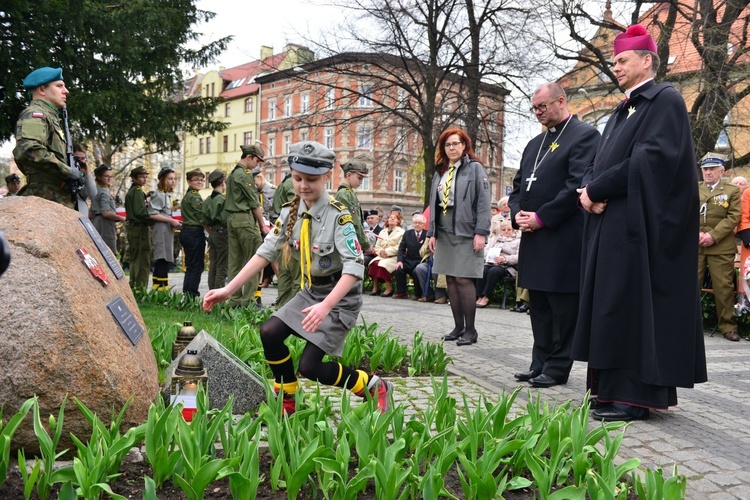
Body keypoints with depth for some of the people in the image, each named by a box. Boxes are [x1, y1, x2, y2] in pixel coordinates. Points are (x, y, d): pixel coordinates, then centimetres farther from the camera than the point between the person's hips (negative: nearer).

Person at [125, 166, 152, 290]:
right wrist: (153, 221, -11)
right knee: (143, 260, -8)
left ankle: (133, 286, 25)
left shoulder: (131, 191, 19)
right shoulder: (138, 191, -11)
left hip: (132, 227, 10)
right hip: (140, 228, -10)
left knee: (135, 258, 17)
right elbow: (140, 212, -20)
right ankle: (141, 288, -8)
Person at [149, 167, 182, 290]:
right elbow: (152, 214, -17)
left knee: (160, 261, 10)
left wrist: (175, 222, 7)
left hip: (168, 231, 10)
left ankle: (156, 287, 13)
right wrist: (171, 221, -17)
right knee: (163, 260, -12)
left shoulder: (168, 195, 19)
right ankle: (163, 287, -12)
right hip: (161, 231, -9)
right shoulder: (159, 195, -9)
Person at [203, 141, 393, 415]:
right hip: (310, 291, 6)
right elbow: (266, 252, 0)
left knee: (309, 366, -12)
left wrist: (326, 306, -40)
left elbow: (354, 267, -28)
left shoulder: (338, 215, -20)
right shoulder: (290, 212, -1)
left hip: (340, 296, -6)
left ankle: (375, 387, 9)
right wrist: (229, 289, -6)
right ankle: (287, 402, 10)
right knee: (269, 333, -10)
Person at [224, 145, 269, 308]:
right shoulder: (245, 174, -9)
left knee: (235, 261, 9)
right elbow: (254, 203, -10)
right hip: (246, 218, -10)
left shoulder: (232, 174, 20)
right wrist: (263, 226, -3)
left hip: (231, 219, 10)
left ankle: (235, 300, 12)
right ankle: (248, 300, -7)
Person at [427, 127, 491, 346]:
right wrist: (432, 233, 10)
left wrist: (480, 233, -16)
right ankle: (458, 327, 15)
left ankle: (470, 330, 2)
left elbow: (483, 202, -8)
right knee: (451, 280, 6)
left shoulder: (475, 168, -2)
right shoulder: (440, 172, 15)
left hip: (466, 232, -6)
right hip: (444, 233, 6)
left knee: (464, 279, -8)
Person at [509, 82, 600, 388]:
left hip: (562, 237, -8)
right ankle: (540, 363, 22)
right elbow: (518, 185, 21)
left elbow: (578, 184, -16)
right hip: (534, 237, 8)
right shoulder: (535, 144, 20)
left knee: (563, 308, -1)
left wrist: (541, 218, -16)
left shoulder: (584, 135, -5)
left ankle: (557, 368, 9)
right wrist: (518, 214, 1)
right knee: (539, 306, 13)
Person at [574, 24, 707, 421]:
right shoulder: (622, 111, 23)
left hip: (640, 223, -9)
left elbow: (651, 158, -17)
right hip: (610, 223, 9)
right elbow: (598, 164, 17)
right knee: (611, 305, 7)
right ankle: (613, 388, 13)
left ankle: (635, 395, -2)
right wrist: (589, 188, -5)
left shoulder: (666, 99, -3)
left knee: (632, 304, -8)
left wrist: (597, 190, -13)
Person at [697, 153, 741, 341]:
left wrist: (713, 236, -13)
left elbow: (733, 217, -1)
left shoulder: (732, 191, 9)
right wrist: (696, 234, -9)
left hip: (721, 247, -1)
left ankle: (728, 327, 10)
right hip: (694, 245, 2)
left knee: (724, 287, 1)